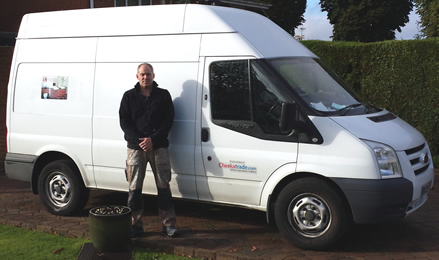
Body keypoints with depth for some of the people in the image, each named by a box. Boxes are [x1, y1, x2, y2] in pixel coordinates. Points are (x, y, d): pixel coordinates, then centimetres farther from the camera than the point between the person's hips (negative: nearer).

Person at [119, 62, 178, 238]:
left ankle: (169, 224, 11)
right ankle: (135, 225, 12)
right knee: (134, 187, 2)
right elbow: (124, 121, 3)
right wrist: (139, 140, -12)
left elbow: (168, 121, 0)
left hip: (159, 146, -1)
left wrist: (153, 139, -13)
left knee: (163, 186, 2)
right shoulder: (129, 96, 9)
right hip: (135, 147, 1)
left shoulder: (163, 95, 6)